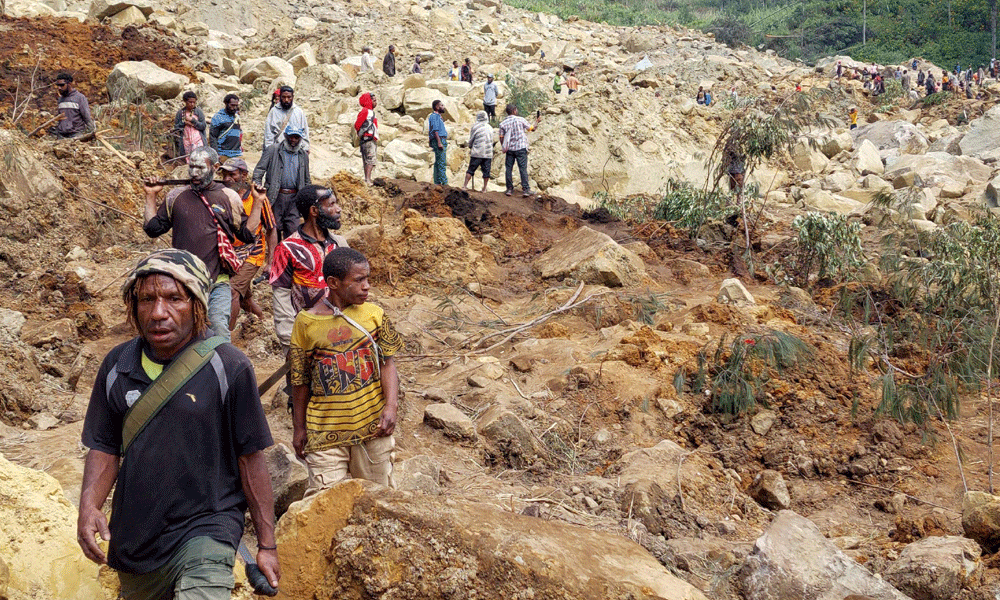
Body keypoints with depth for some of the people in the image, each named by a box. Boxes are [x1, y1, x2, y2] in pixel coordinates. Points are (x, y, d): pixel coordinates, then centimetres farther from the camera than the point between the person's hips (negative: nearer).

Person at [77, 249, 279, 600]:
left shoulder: (229, 367, -11)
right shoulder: (117, 366, 1)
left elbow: (251, 458, -7)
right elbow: (105, 448, 9)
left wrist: (267, 545, -3)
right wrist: (88, 506, -10)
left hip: (205, 528, -5)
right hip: (132, 539, 5)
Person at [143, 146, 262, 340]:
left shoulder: (229, 197, 5)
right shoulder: (176, 196, 8)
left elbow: (247, 234, 5)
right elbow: (153, 228, 12)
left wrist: (257, 202, -1)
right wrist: (151, 196, 7)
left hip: (217, 282, -2)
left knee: (219, 329, -13)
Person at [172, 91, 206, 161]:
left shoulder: (198, 111, 5)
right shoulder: (180, 113, 8)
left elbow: (203, 126, -1)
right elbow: (176, 127, 9)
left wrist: (192, 120, -9)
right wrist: (184, 123, -7)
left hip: (198, 142, -1)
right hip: (186, 142, 1)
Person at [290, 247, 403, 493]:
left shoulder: (374, 314, 0)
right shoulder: (306, 322, -4)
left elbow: (387, 363, 1)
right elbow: (300, 380, 4)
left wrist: (391, 407, -12)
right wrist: (299, 428, 7)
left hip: (372, 424, 2)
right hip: (325, 428, -2)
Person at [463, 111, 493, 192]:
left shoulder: (475, 126, -2)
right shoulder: (490, 128, 10)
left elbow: (471, 139, 3)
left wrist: (470, 148, 22)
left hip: (477, 153, -3)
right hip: (488, 153, 3)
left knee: (471, 169, 2)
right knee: (486, 171, 5)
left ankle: (465, 185, -1)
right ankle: (484, 188, 6)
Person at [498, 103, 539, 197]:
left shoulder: (503, 123, 2)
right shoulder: (521, 120, -5)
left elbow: (501, 138, 4)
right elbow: (532, 128, 5)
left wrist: (504, 148, 18)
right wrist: (537, 121, 23)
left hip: (509, 149, 3)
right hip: (521, 148, -2)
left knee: (508, 169, 8)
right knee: (523, 168, -3)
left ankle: (509, 189, 8)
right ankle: (525, 189, -6)